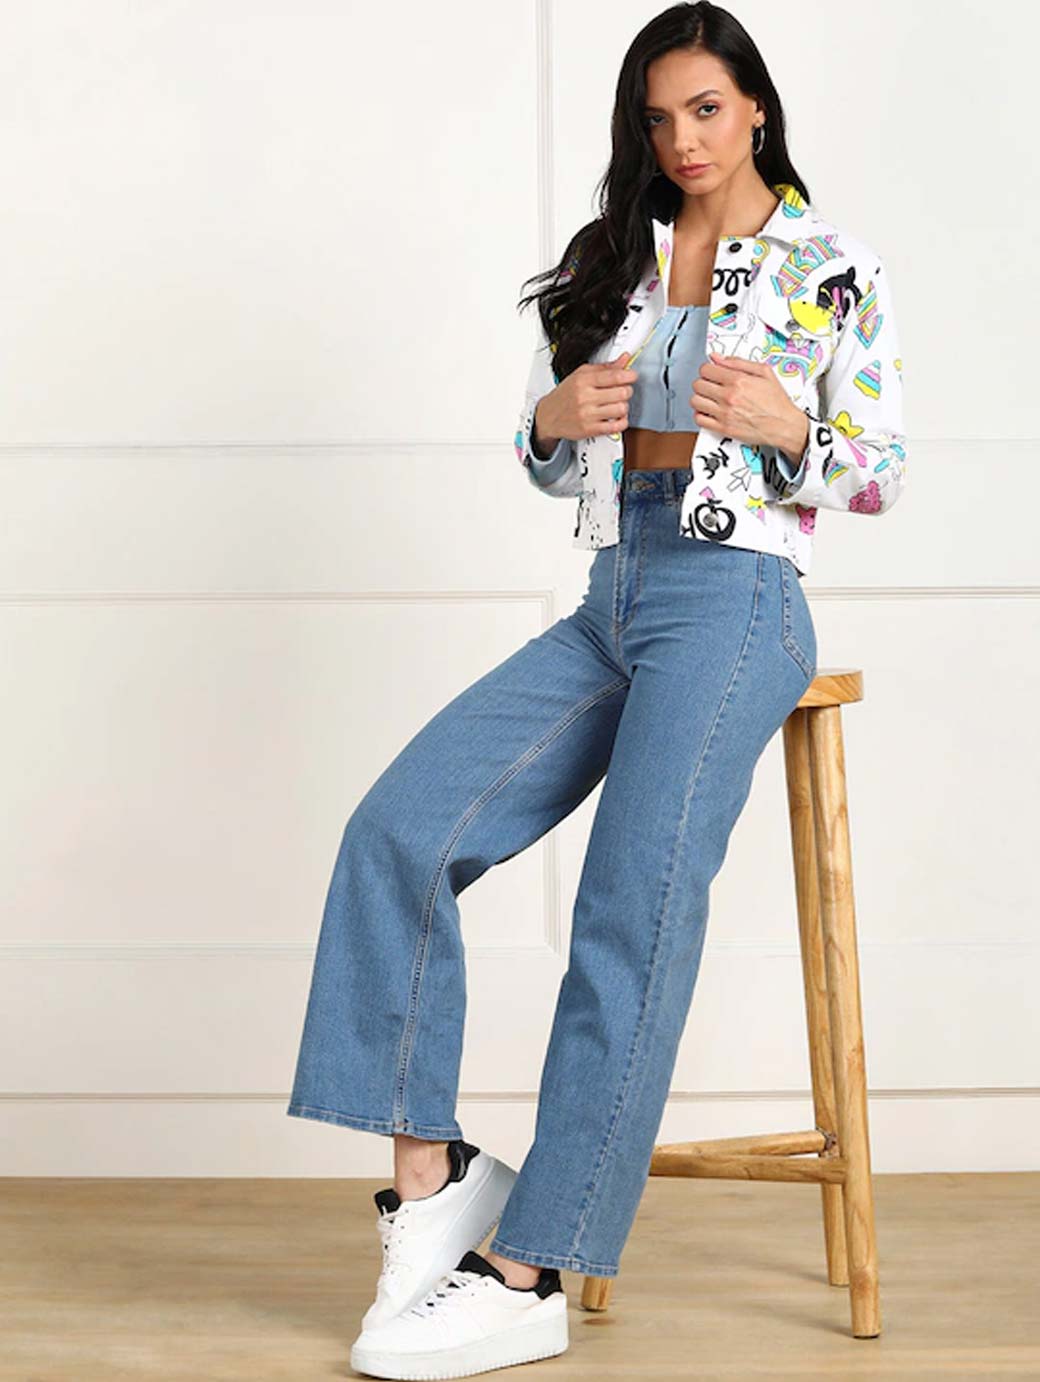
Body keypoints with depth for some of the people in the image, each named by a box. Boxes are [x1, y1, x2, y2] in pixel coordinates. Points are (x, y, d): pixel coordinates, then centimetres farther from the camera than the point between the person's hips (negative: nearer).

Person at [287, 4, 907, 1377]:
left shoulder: (831, 266, 5)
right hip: (608, 603, 6)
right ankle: (430, 1167, -6)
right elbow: (551, 462, 21)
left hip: (733, 601, -6)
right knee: (396, 832, -13)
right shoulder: (612, 260, 18)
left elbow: (881, 472, 3)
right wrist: (557, 420, -2)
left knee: (635, 915, -17)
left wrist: (783, 427, -16)